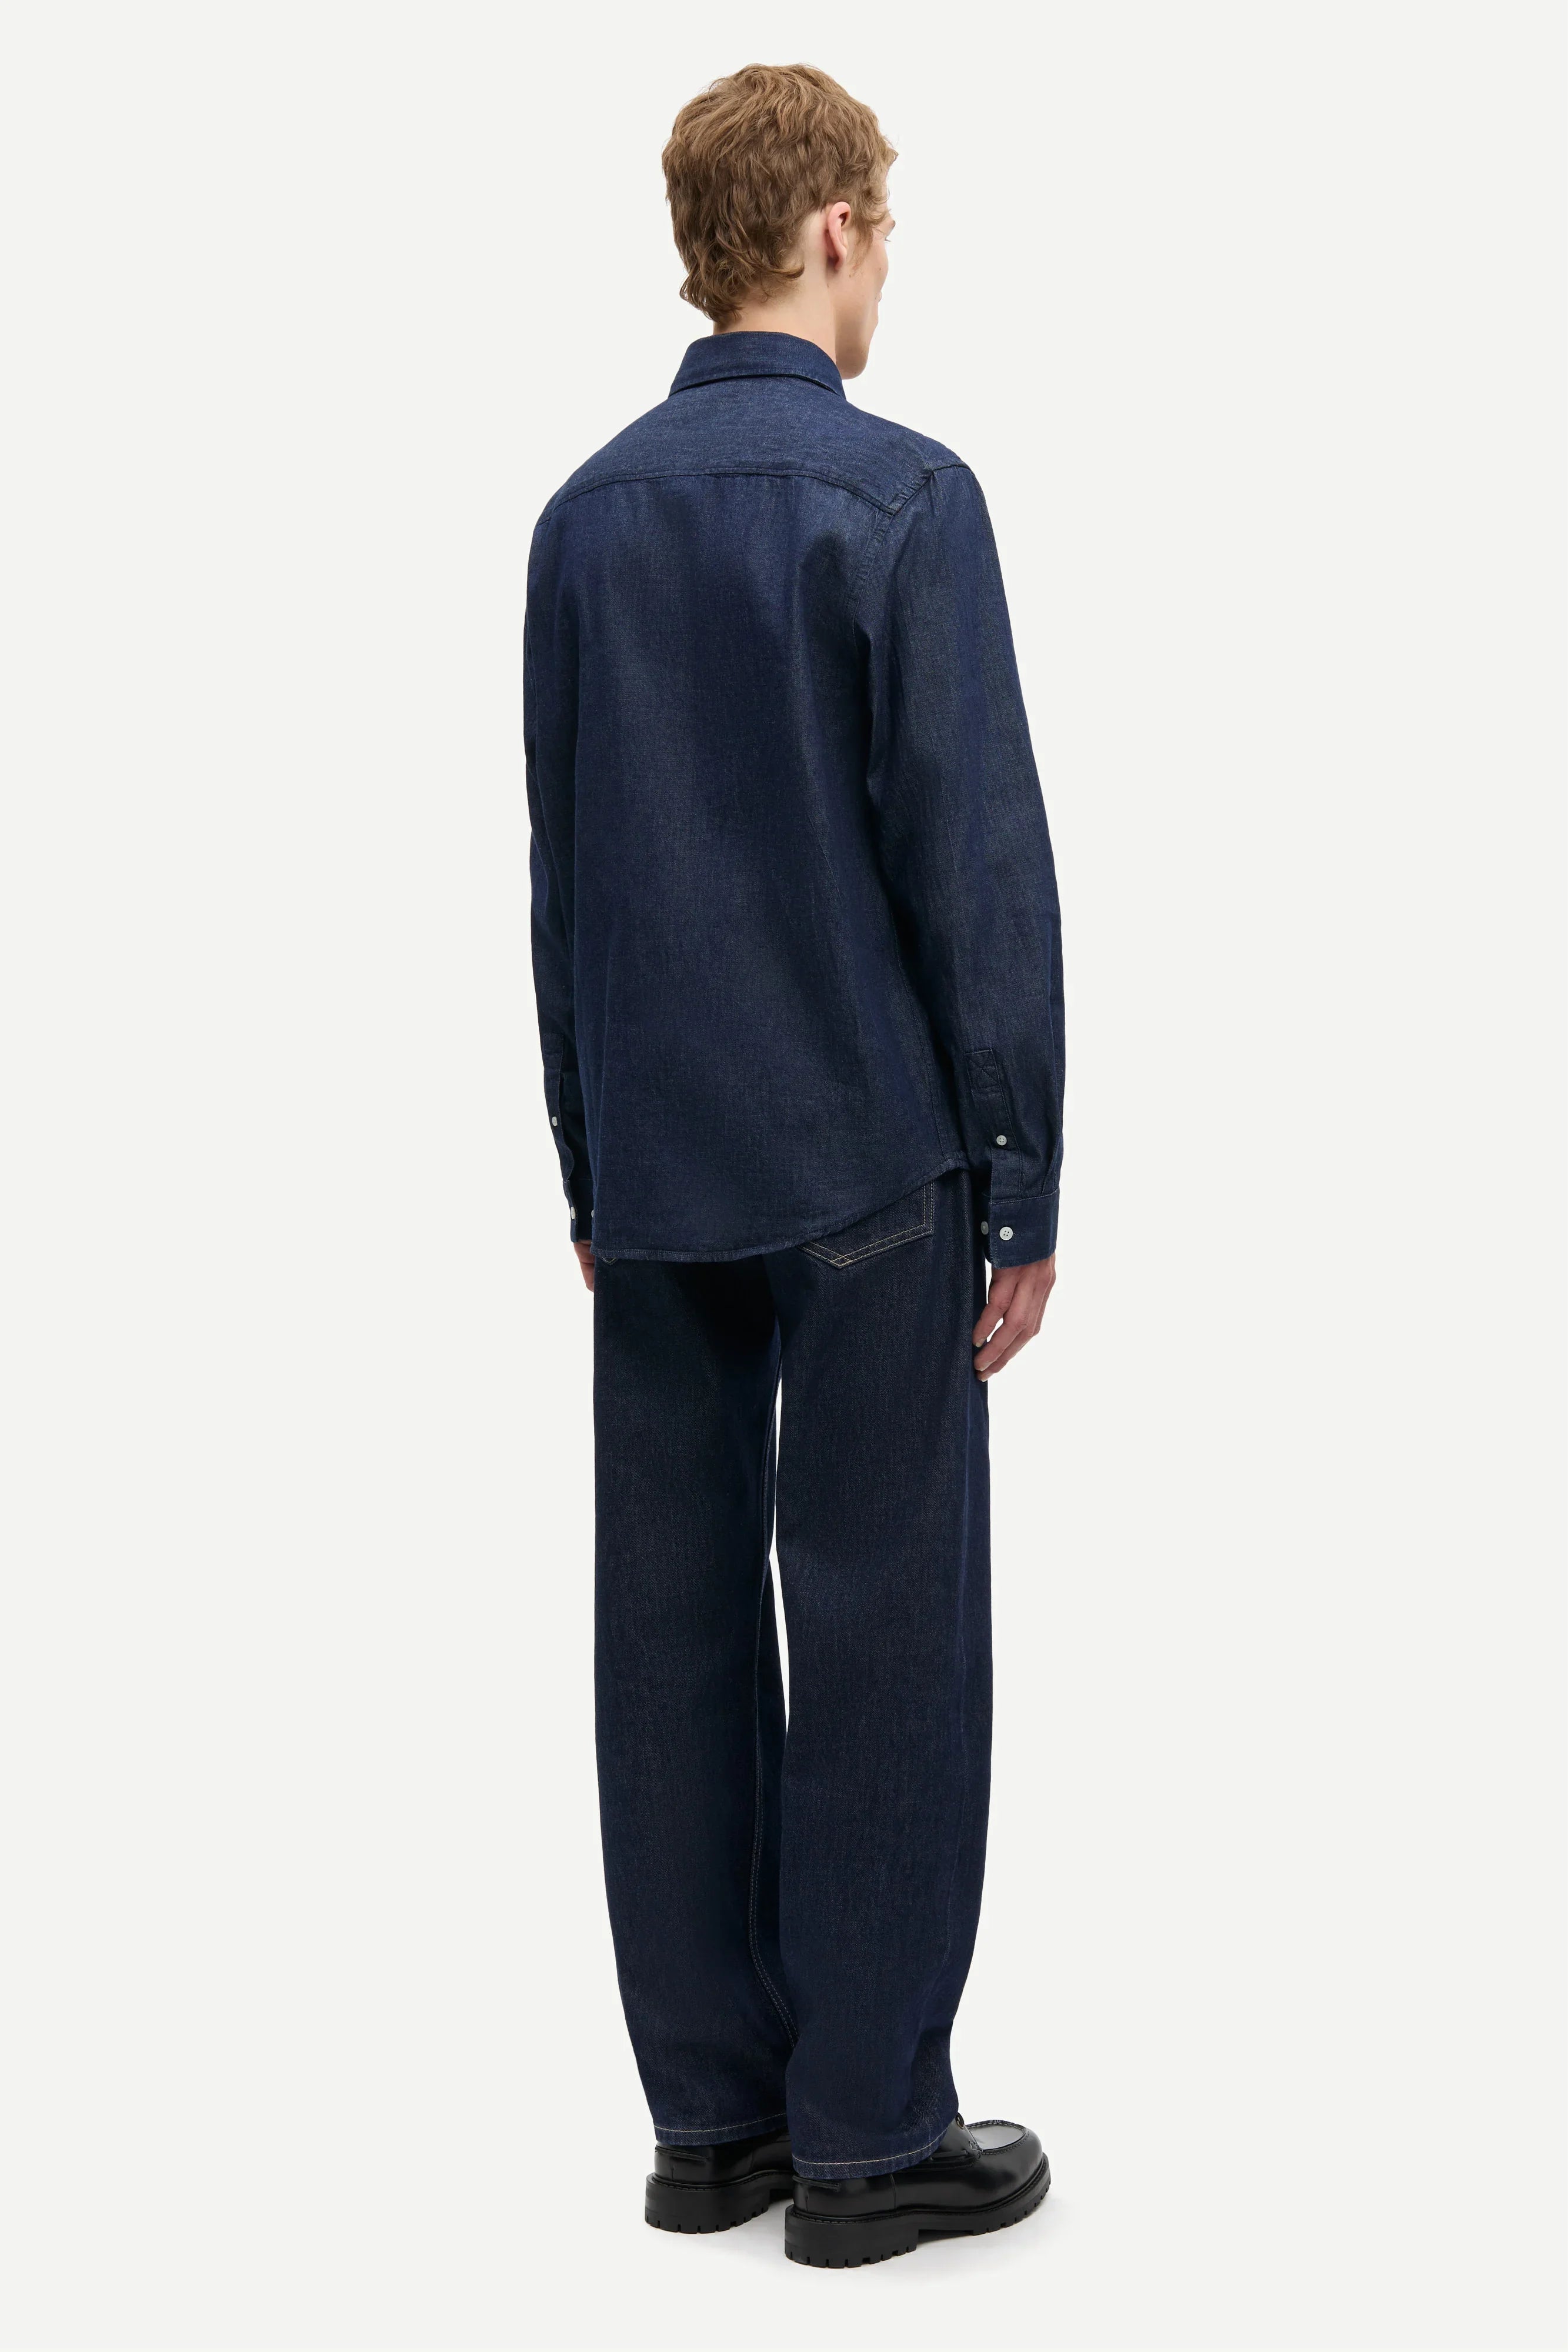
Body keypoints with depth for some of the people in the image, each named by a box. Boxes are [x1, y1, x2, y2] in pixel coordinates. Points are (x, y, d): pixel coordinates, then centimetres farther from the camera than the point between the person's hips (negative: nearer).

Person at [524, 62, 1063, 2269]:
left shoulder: (589, 514, 8)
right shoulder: (902, 497, -11)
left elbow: (564, 870, 11)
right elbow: (979, 862, -13)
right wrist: (1024, 1189, -6)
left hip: (659, 1168, 6)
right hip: (868, 1160, -6)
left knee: (678, 1629, 8)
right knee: (883, 1631, 2)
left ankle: (712, 2112, 17)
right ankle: (869, 2132, 8)